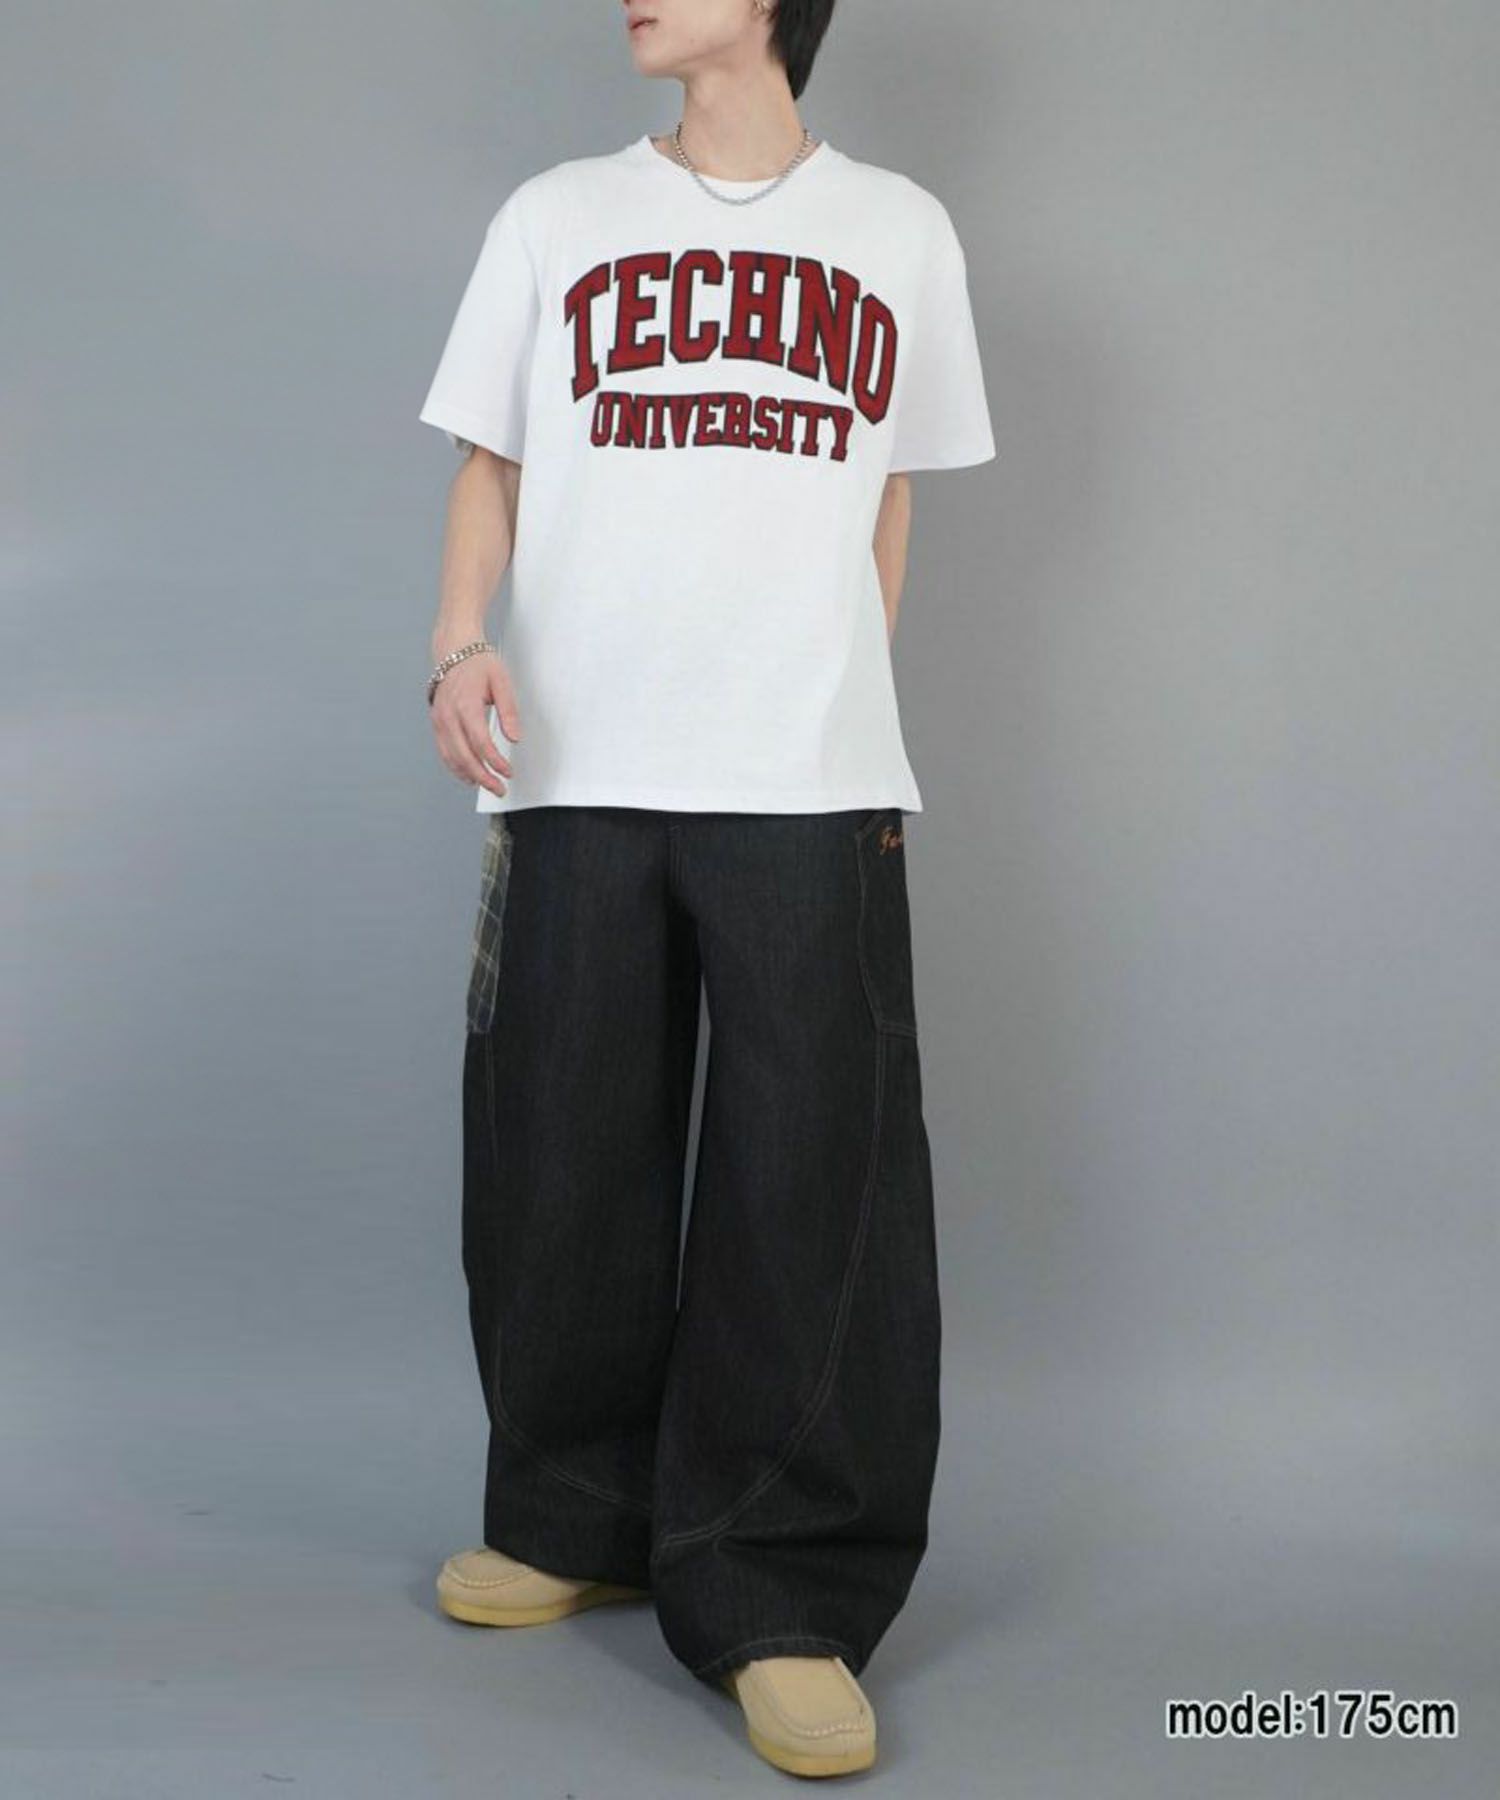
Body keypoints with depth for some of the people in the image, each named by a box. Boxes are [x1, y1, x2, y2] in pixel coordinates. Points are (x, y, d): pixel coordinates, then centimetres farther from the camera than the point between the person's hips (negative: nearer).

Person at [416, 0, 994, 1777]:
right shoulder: (555, 216, 13)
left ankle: (780, 1599, 4)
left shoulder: (900, 230, 13)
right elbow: (489, 465, 12)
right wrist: (461, 644, -5)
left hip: (814, 781, -1)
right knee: (560, 1169, 4)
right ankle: (577, 1522, 23)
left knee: (815, 1183, -6)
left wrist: (836, 691, 11)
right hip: (574, 768, 1)